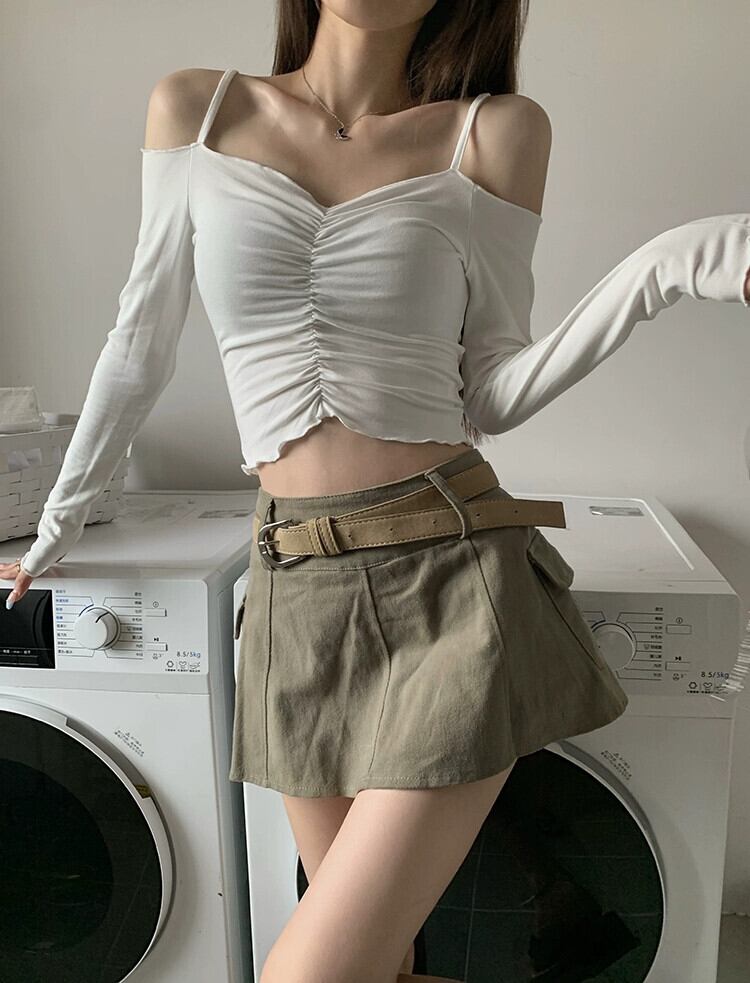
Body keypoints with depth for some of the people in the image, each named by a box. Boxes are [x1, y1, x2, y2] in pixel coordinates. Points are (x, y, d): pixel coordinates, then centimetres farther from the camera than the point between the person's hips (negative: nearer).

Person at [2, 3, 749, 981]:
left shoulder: (497, 131, 3)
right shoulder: (193, 110, 8)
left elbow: (491, 396, 2)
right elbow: (141, 347, 14)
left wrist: (662, 268, -12)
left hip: (455, 578, -2)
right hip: (300, 593, 3)